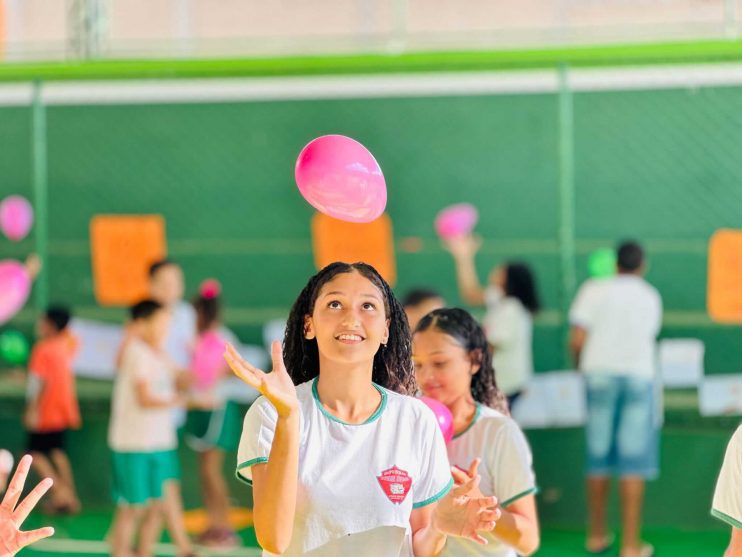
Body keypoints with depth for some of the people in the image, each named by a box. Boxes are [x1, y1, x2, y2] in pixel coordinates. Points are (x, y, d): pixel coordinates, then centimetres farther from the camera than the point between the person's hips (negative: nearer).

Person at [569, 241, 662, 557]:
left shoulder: (594, 290, 1)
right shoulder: (651, 297, 9)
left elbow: (577, 340, -6)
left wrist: (579, 365, 13)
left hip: (600, 374, 0)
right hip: (639, 376, 0)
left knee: (598, 459, 10)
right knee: (634, 463, -1)